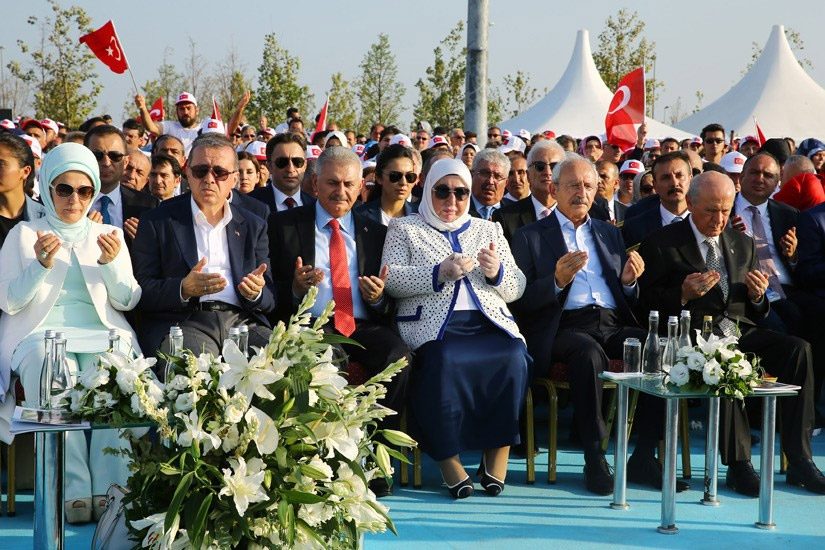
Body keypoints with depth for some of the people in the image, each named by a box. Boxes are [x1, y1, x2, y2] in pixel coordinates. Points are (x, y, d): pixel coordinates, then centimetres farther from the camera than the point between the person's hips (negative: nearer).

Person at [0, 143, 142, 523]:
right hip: (41, 334, -1)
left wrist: (111, 263, -8)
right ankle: (73, 491, -35)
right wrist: (41, 265, -12)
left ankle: (110, 490, -34)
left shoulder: (108, 235, 19)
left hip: (103, 334, 1)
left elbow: (127, 301, 11)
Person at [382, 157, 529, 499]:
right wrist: (440, 273, -12)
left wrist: (497, 272, -2)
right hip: (434, 325, -3)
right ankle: (448, 457, -26)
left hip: (489, 323, 3)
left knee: (514, 358, -30)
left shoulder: (489, 230, 26)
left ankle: (498, 457, -22)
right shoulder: (404, 228, 17)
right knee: (445, 361, -36)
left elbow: (516, 288, 20)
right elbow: (391, 280, 0)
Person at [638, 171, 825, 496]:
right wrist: (684, 294, -18)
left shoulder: (743, 245, 21)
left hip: (741, 332, 5)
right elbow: (650, 304, 0)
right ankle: (738, 464, -30)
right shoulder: (661, 244, 6)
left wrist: (757, 295, -1)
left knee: (799, 349, -23)